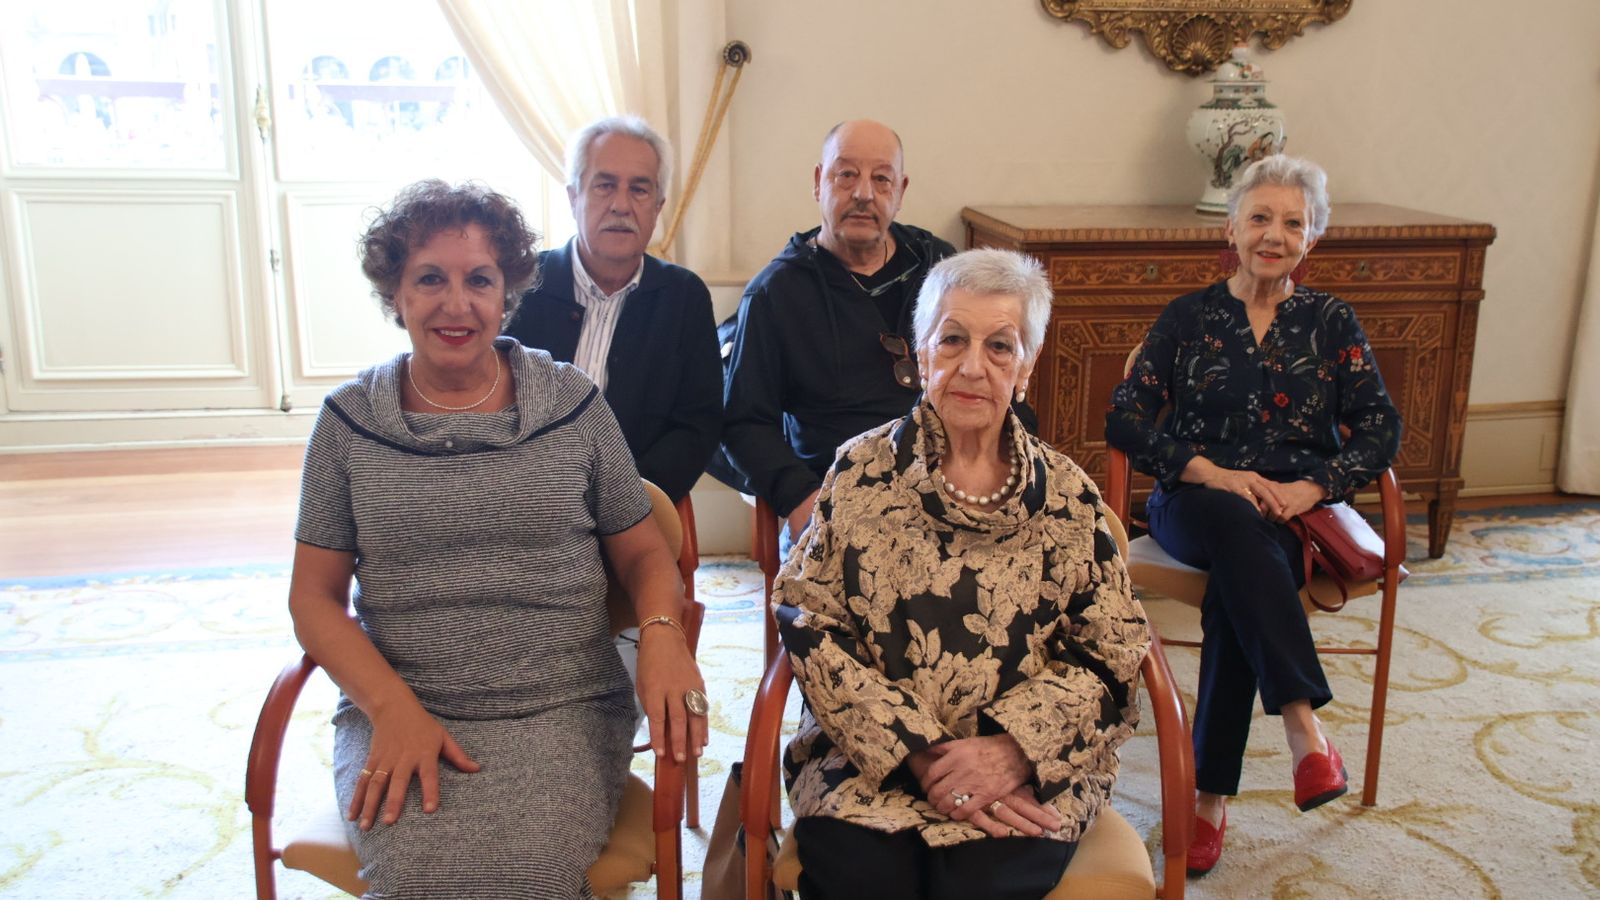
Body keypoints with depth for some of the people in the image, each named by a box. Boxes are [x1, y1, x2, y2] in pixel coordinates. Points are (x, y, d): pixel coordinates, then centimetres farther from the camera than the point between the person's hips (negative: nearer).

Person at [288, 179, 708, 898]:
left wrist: (662, 633, -12)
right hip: (396, 710, 0)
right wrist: (393, 706, -10)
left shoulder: (572, 403, 5)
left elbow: (643, 549, 10)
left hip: (563, 711, 0)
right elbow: (314, 596, 7)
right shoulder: (349, 420, 6)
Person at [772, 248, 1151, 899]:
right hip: (870, 760, 0)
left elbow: (1110, 655, 3)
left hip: (1026, 767, 1)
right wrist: (916, 753, -12)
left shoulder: (1068, 497, 5)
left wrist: (1011, 750, -13)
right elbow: (809, 622, -3)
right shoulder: (861, 471, 2)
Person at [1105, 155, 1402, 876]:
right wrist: (1213, 472, -15)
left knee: (1232, 591, -33)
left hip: (1297, 510, 0)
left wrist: (1311, 487, -16)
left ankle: (1212, 794, -30)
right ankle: (1303, 726, -43)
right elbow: (1124, 421, 0)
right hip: (1194, 505, 0)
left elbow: (1381, 430, 3)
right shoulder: (1188, 317, 10)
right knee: (1238, 523, -38)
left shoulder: (1331, 322, 13)